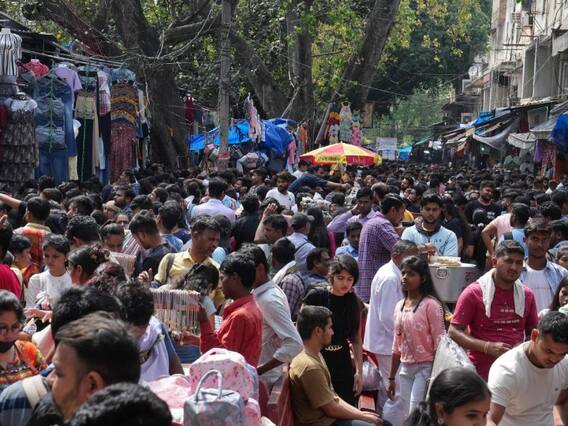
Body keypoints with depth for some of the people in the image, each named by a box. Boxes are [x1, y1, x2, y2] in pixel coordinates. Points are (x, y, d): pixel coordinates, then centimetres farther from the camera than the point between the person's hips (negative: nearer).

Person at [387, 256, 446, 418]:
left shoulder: (431, 305, -12)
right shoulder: (400, 306, 10)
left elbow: (439, 343, -14)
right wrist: (392, 377, 16)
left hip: (425, 368, -7)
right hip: (405, 369, 7)